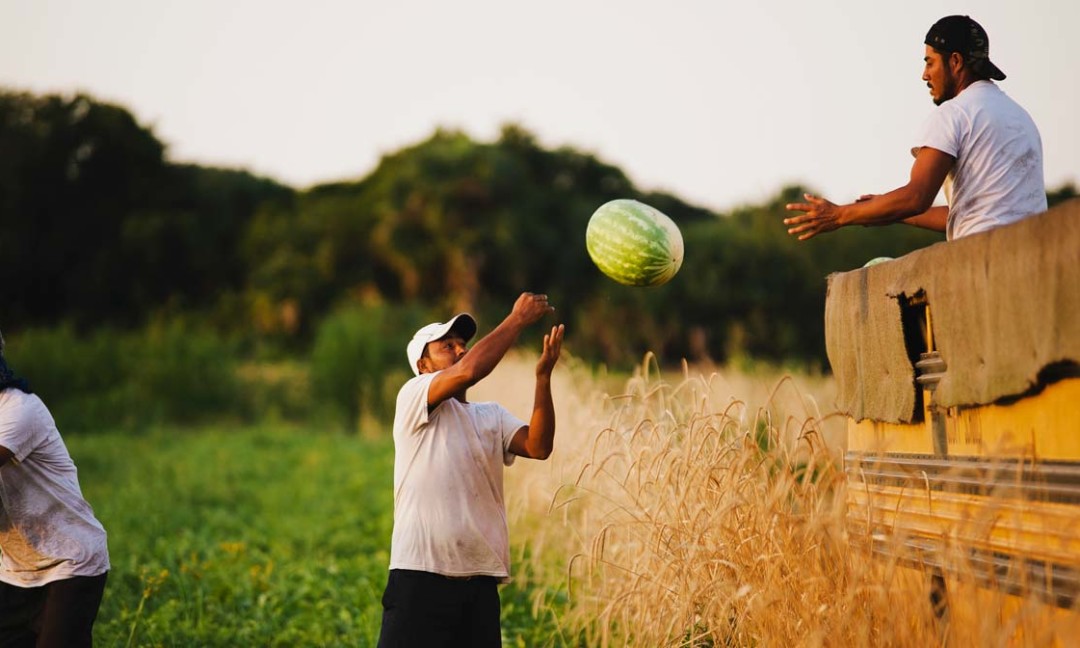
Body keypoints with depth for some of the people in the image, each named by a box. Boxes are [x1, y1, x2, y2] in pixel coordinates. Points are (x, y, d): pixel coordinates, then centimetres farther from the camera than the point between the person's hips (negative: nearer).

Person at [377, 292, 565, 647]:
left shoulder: (493, 416, 16)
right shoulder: (413, 397, 0)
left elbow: (538, 446, -3)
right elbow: (469, 370, -19)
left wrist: (543, 376, -13)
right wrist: (518, 318, -10)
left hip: (480, 581, 6)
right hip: (420, 577, -6)